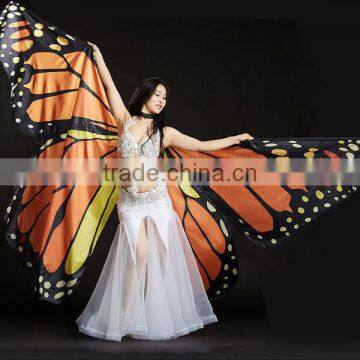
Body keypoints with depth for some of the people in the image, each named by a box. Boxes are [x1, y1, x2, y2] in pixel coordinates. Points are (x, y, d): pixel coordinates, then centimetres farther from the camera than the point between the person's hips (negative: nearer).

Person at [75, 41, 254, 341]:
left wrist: (237, 138, 14)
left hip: (158, 199, 2)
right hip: (131, 201, -2)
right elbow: (109, 85, 6)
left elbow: (204, 146, 11)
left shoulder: (166, 133, 7)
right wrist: (97, 53, 10)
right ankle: (124, 316, 2)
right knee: (140, 253, -13)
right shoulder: (126, 120, 4)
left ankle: (158, 314, 18)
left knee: (160, 256, 3)